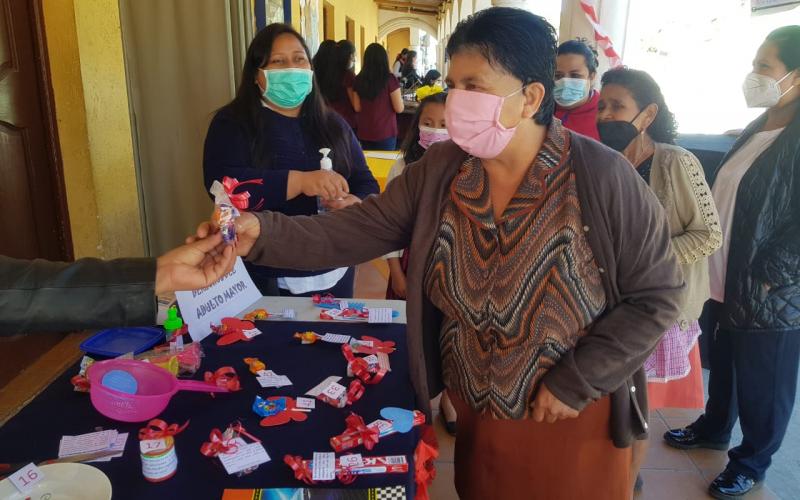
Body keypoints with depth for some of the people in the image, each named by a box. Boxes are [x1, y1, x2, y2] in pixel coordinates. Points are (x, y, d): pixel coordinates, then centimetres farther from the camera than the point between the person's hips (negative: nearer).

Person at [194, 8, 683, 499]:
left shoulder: (603, 178, -21)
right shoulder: (439, 169, -9)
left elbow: (659, 294, -15)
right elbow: (360, 229, -11)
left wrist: (576, 382, -18)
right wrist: (264, 233, -27)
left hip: (573, 419, -3)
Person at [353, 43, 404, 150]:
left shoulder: (359, 80, -1)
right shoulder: (389, 79, -11)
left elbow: (357, 108, 5)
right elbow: (399, 109, -9)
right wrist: (400, 98, 11)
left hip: (364, 133, 4)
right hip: (385, 133, -3)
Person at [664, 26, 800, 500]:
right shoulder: (759, 128, 8)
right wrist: (723, 273, 11)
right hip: (729, 280, 8)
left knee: (761, 383, 11)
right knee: (723, 364, 23)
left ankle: (752, 461, 32)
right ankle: (714, 428, 45)